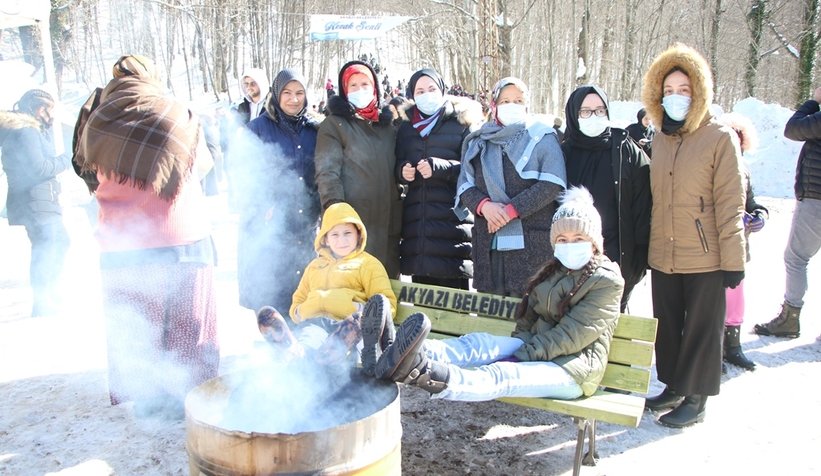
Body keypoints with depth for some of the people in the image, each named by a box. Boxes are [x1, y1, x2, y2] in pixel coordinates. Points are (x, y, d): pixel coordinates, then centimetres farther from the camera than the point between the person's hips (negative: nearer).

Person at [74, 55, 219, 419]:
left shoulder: (100, 122, 0)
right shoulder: (179, 116, -2)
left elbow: (88, 166, 15)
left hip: (122, 246, 1)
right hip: (182, 239, -1)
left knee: (133, 329, 13)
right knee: (184, 324, 11)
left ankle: (143, 399, 23)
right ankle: (187, 398, 18)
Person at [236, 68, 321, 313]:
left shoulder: (314, 129, 9)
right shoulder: (258, 128, 0)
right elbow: (247, 178, -2)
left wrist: (318, 208, 4)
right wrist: (260, 213, -11)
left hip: (306, 225, 3)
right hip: (268, 226, -3)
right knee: (268, 292, 0)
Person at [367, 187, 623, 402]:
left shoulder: (607, 281, -6)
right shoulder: (551, 271, 17)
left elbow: (571, 336, -15)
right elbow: (528, 318, 16)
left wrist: (524, 353, -19)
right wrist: (519, 346, -4)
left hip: (572, 368, -6)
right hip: (535, 349, 7)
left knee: (502, 375, -35)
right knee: (479, 342, -23)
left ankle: (429, 374, -61)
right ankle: (411, 355, -50)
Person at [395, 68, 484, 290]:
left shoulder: (462, 124, 6)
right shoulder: (406, 128, 20)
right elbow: (397, 167, 20)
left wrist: (438, 167, -18)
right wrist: (403, 171, -3)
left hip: (453, 223, -4)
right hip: (416, 220, 4)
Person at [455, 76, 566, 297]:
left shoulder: (542, 137, 4)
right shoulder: (479, 141, 15)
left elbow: (553, 184, -7)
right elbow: (465, 184, 10)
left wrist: (511, 210, -13)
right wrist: (484, 205, -11)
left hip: (532, 244, -3)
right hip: (488, 243, 3)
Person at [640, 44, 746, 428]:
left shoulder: (720, 138, -8)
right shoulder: (660, 139, 10)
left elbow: (730, 204, -11)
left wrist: (733, 260, -12)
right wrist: (647, 248, 13)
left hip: (705, 258, -6)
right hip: (663, 257, 6)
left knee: (701, 328, 7)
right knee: (667, 325, 16)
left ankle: (695, 399, 21)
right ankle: (674, 387, 33)